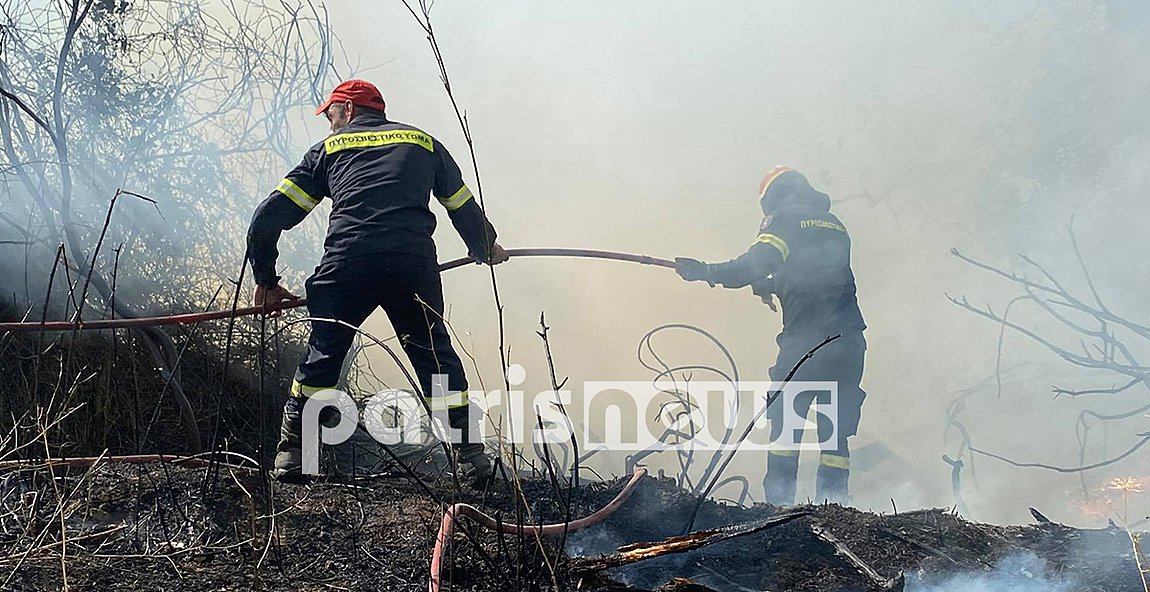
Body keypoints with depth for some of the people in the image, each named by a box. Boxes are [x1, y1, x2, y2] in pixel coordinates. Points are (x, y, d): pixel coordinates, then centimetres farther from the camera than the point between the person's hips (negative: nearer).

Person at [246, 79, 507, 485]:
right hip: (413, 263, 1)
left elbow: (269, 218, 17)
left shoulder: (329, 148, 23)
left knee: (322, 356, 14)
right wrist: (486, 249, 51)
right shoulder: (423, 142, 26)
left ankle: (290, 456, 17)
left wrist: (265, 280, 27)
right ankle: (470, 455, 12)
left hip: (346, 263, -1)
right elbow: (464, 209, 33)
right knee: (436, 355, 13)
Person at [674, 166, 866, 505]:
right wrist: (773, 285, 35)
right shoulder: (834, 225, 24)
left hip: (806, 340, -6)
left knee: (784, 421, 1)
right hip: (849, 342, 6)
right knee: (836, 430, 9)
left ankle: (779, 502, -2)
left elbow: (757, 264, -14)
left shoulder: (785, 220, 2)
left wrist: (706, 272, -5)